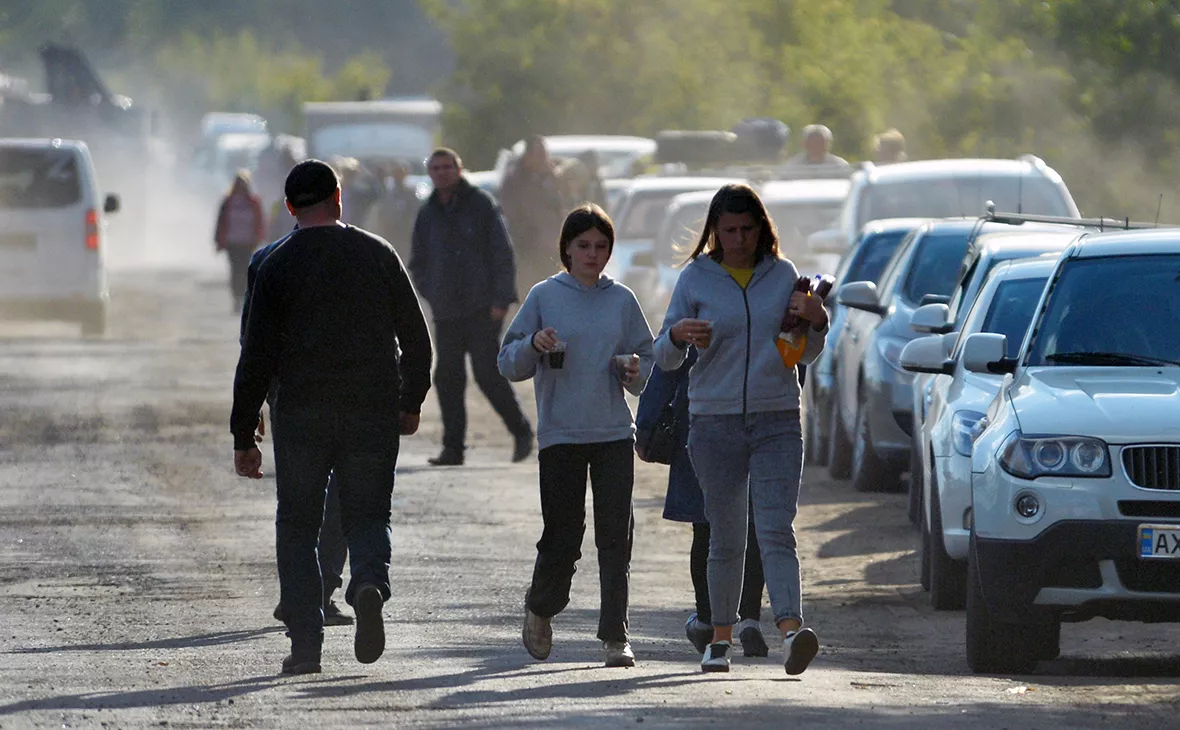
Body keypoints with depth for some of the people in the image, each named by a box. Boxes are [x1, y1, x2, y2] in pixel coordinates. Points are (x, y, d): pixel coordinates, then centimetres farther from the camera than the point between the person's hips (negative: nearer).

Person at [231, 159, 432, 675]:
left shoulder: (277, 266, -2)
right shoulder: (378, 255, 4)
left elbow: (257, 357, -4)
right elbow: (417, 339, 7)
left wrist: (243, 436, 1)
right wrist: (410, 402, 21)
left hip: (300, 416, -1)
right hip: (373, 414, 1)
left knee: (298, 526, 9)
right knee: (367, 516, 10)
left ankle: (305, 642, 2)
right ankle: (369, 582, -22)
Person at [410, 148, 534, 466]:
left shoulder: (481, 204, -1)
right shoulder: (427, 213, 12)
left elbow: (502, 252, -4)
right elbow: (418, 264, 21)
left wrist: (500, 299, -11)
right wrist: (433, 295, 7)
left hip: (483, 308, -5)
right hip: (446, 311, 5)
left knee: (487, 373, -10)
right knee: (448, 377, 1)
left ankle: (521, 431, 6)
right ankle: (453, 448, 6)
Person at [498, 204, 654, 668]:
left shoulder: (621, 300, 9)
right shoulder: (544, 297, 3)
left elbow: (647, 360, 15)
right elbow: (509, 364, 4)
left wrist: (635, 373, -7)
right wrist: (533, 345, -16)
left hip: (614, 436, 2)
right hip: (560, 435, -2)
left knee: (616, 539, -5)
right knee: (562, 538, -1)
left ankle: (615, 636, -2)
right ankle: (540, 609, 27)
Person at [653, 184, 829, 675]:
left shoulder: (783, 275, 7)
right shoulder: (696, 279, 4)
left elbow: (806, 354, 14)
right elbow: (664, 358, 4)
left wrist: (816, 321, -7)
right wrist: (679, 335, -19)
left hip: (777, 422, 0)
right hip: (715, 422, 0)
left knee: (776, 532, -14)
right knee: (726, 538, 6)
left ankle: (791, 629, -28)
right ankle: (721, 637, 19)